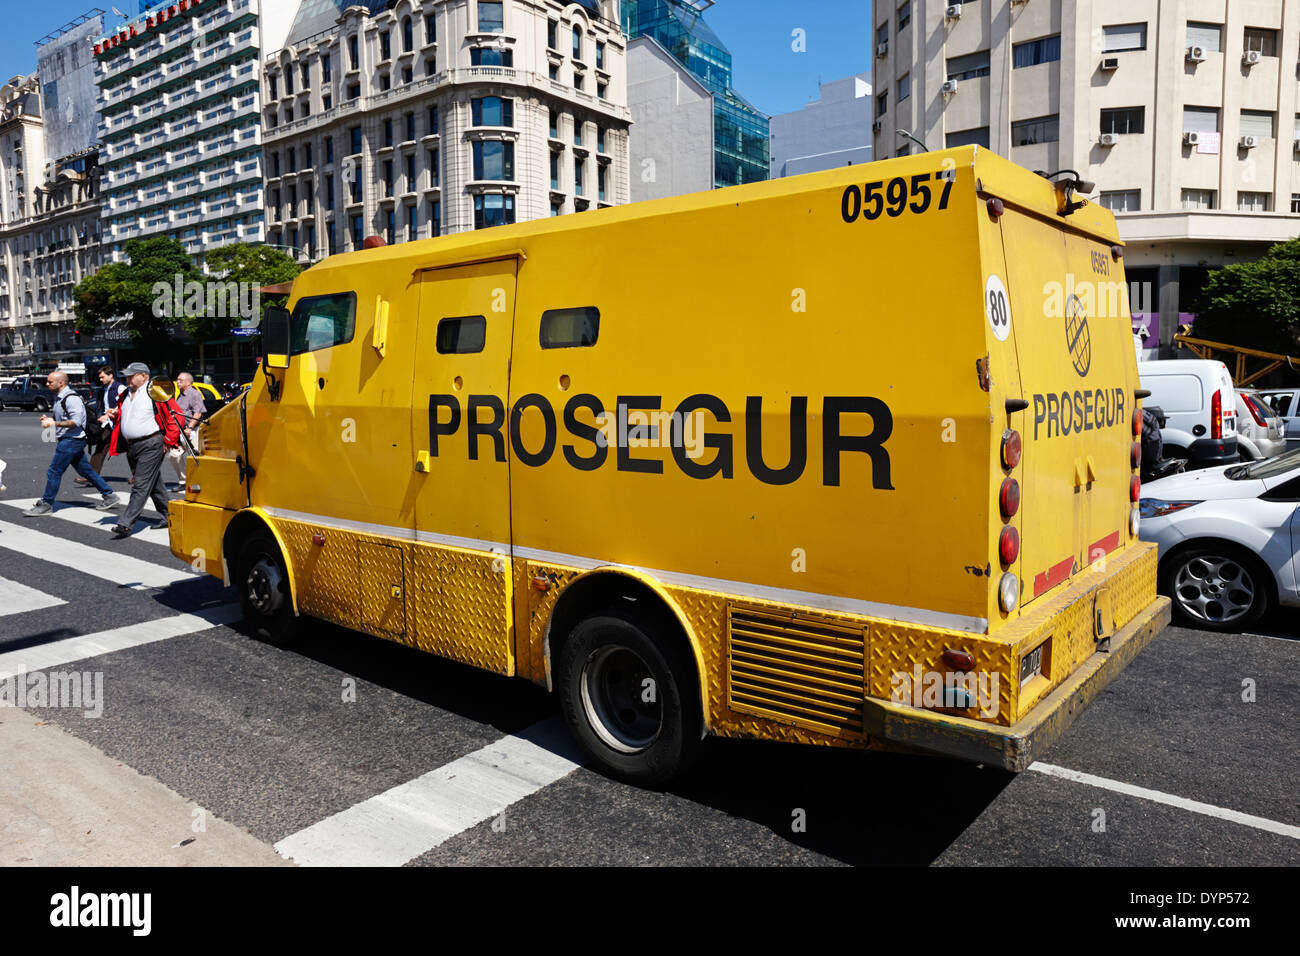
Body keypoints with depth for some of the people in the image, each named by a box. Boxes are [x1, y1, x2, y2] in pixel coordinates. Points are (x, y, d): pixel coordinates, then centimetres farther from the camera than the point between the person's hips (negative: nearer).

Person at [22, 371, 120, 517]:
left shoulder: (71, 398, -18)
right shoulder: (59, 397, 14)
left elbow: (76, 422, -24)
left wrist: (54, 423, -26)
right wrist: (49, 418, 8)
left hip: (72, 440, -10)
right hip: (65, 439, 10)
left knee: (54, 471, -6)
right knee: (85, 470, 12)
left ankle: (46, 504, 2)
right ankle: (109, 496, 16)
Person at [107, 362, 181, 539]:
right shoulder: (126, 395, 16)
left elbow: (175, 416, -12)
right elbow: (122, 417, 28)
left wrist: (168, 441, -11)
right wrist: (115, 415, 3)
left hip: (151, 445, -9)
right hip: (131, 446, 9)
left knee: (141, 486, -9)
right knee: (154, 485, 15)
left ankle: (126, 524, -12)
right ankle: (168, 517, 25)